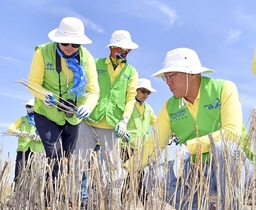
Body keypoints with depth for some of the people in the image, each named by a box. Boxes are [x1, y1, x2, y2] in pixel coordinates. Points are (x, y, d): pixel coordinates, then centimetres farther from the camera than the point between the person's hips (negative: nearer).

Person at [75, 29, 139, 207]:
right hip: (89, 122, 0)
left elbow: (130, 98, 4)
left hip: (112, 127, 1)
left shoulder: (131, 72, 12)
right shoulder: (96, 64, 11)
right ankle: (80, 199, 9)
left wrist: (124, 121, -9)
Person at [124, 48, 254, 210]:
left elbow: (232, 132, -20)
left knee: (223, 147, -34)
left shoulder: (224, 89, -8)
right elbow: (153, 145, 1)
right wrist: (125, 169, -12)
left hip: (235, 167, -3)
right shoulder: (169, 108, 3)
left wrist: (188, 147, -26)